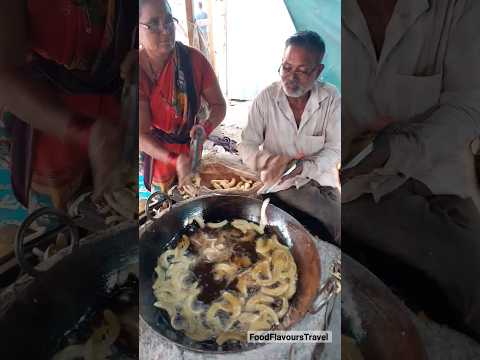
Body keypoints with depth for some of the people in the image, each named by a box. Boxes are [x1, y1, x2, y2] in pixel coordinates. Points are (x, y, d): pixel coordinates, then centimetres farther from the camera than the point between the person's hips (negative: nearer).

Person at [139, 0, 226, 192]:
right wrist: (174, 160, -37)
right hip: (157, 153, -1)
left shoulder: (194, 59, -15)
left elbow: (218, 104, -7)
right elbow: (142, 135, -22)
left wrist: (206, 127, -28)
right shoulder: (140, 69, -20)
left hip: (193, 149, 2)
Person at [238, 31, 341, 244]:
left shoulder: (331, 98, -7)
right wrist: (270, 161, -29)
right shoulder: (265, 98, -10)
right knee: (338, 225, -18)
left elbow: (334, 149, -7)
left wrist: (305, 167, -26)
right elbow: (247, 146, -8)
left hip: (321, 178, 3)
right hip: (282, 182, -3)